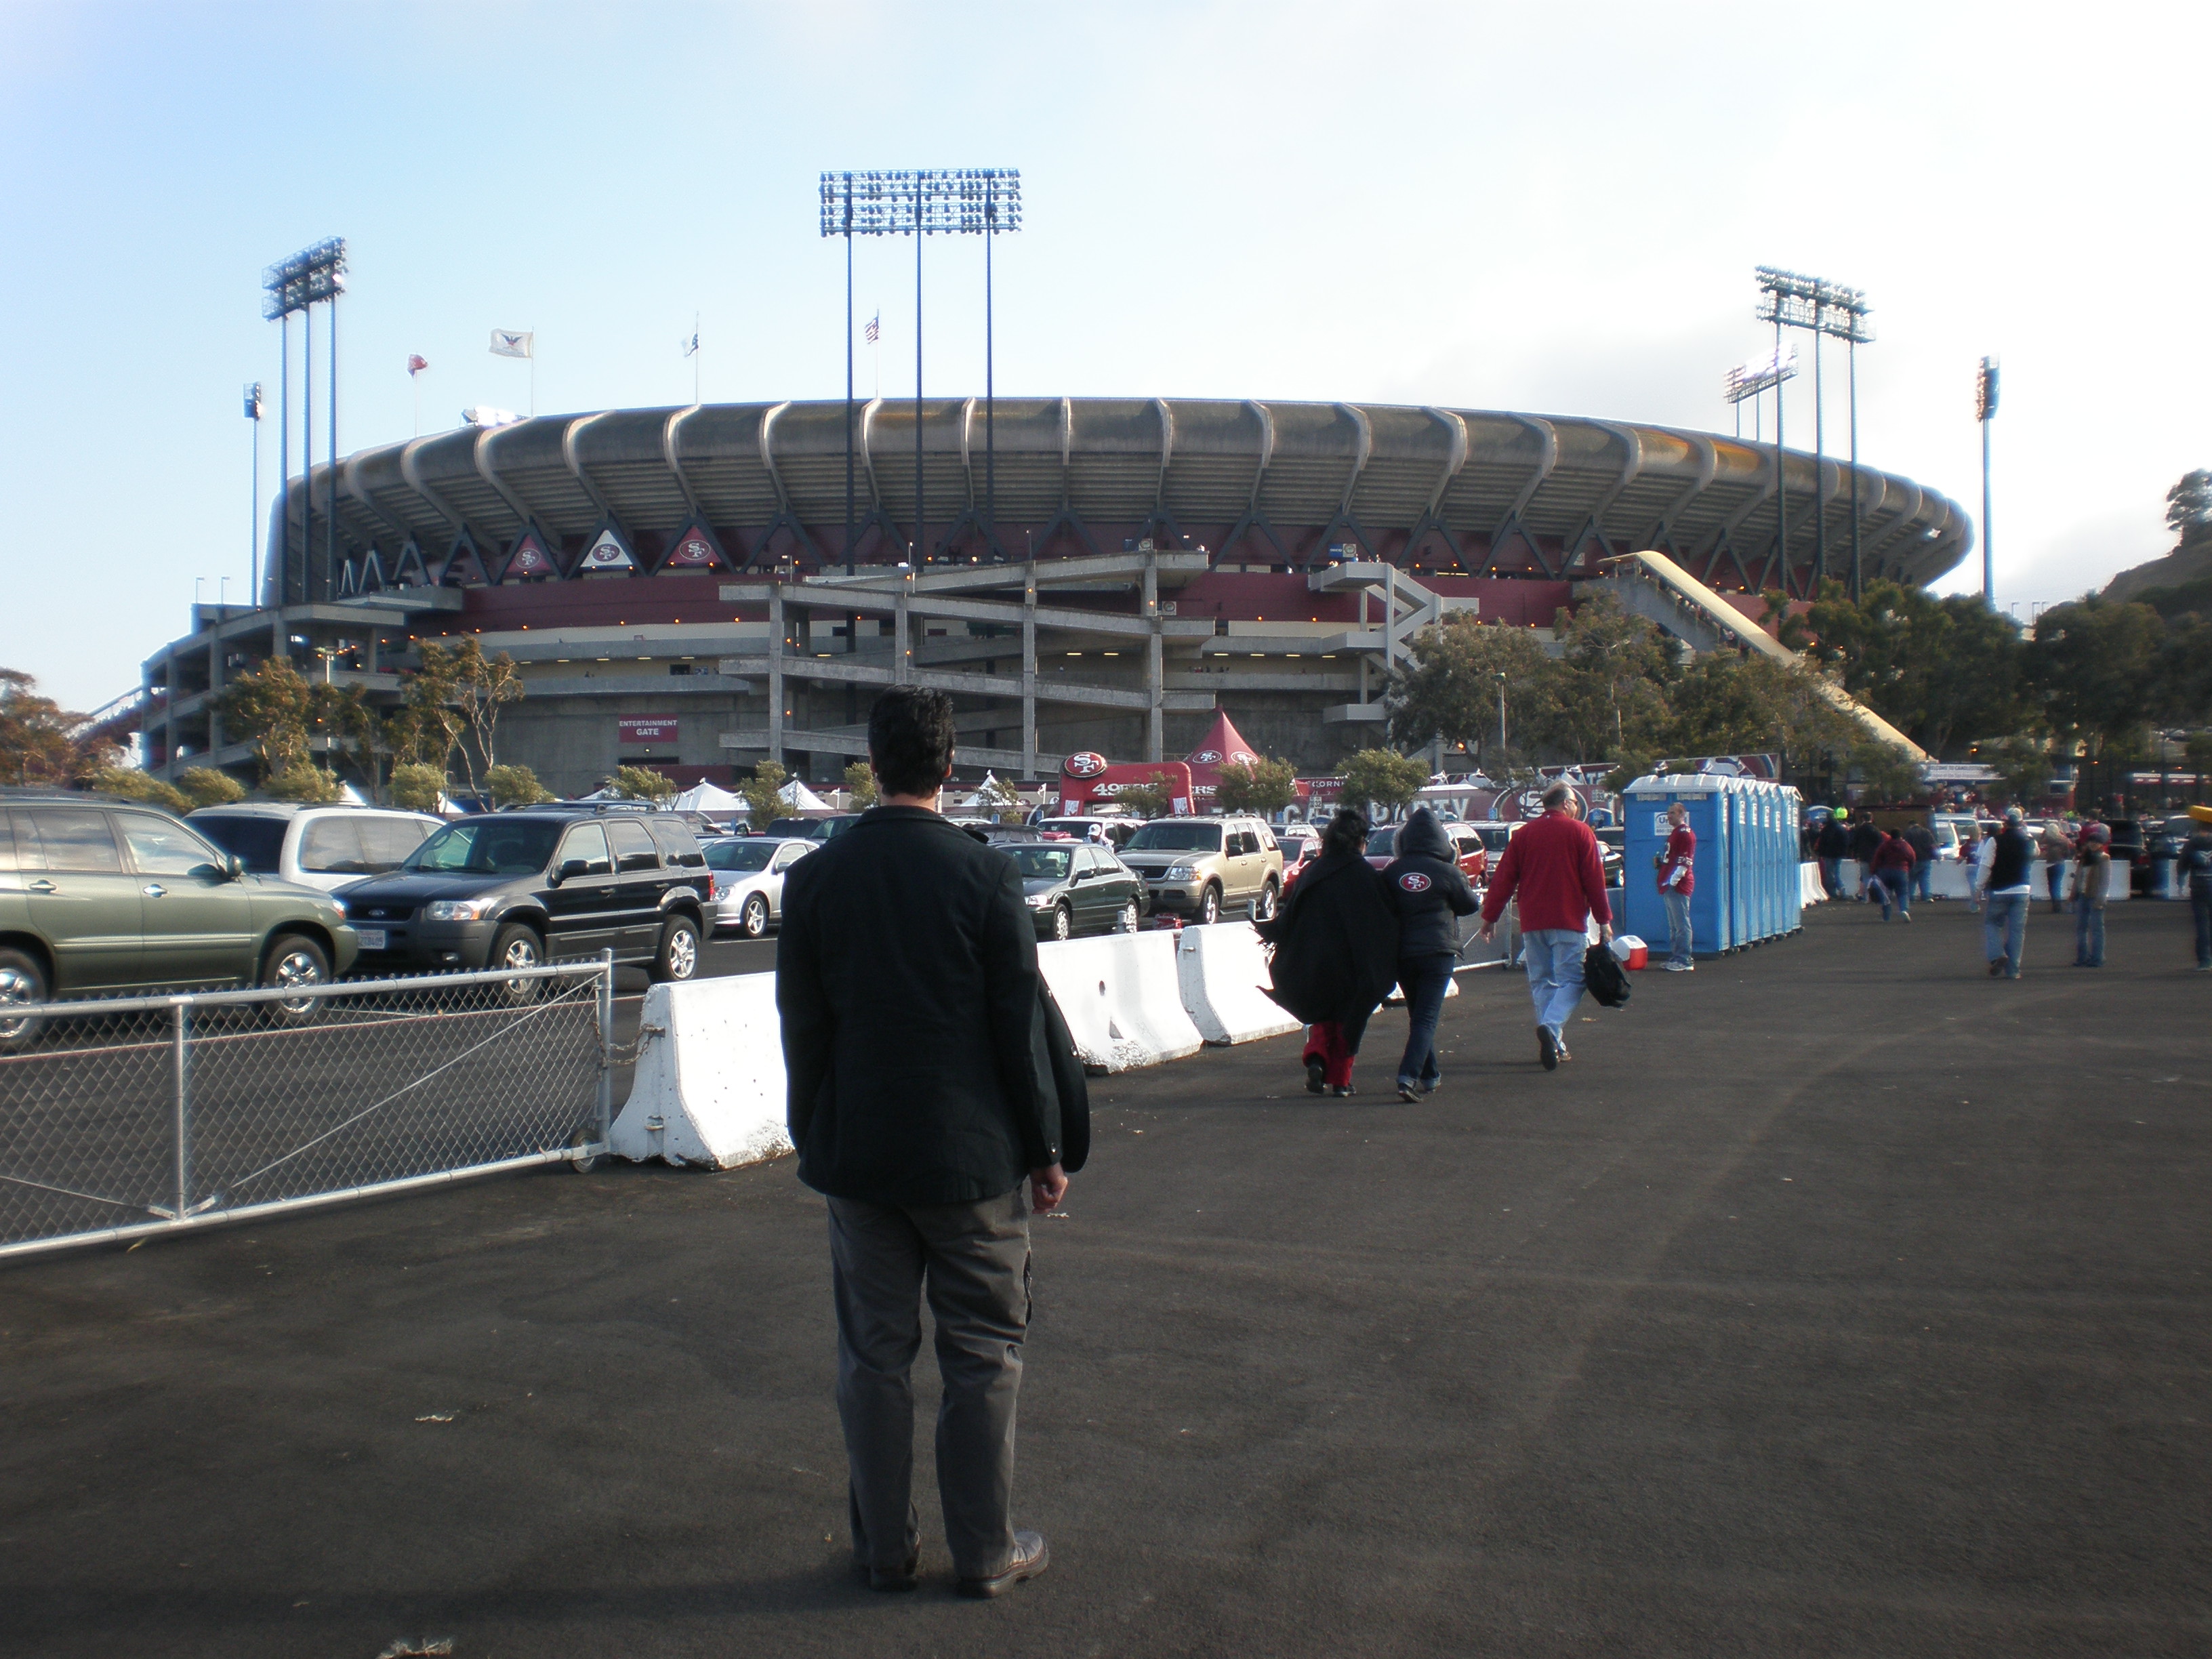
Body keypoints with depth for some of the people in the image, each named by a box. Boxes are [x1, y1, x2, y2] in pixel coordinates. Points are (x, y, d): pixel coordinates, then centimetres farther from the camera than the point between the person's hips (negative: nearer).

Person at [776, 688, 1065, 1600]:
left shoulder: (813, 878, -2)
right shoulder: (985, 874, -11)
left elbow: (802, 1030, 4)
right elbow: (1021, 1027, -8)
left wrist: (815, 1140, 15)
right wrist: (1045, 1150, 1)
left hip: (857, 1156, 3)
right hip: (971, 1156, -2)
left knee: (873, 1356, 13)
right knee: (983, 1356, 10)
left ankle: (885, 1548, 24)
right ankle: (986, 1551, 19)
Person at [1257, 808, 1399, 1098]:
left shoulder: (1311, 873, -1)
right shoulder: (1366, 876, -10)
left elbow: (1289, 915, 3)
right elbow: (1387, 919, -8)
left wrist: (1270, 932, 19)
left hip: (1313, 962, 3)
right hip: (1351, 964, -3)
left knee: (1322, 1015, 21)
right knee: (1348, 1019, 12)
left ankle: (1316, 1058, -2)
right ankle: (1340, 1080, 12)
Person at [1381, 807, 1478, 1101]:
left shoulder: (1392, 872, 0)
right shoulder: (1447, 872, -8)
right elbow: (1470, 905, 5)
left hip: (1402, 953, 4)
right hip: (1437, 952, -4)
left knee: (1417, 1015, 18)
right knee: (1427, 1018, -6)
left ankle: (1429, 1076, 26)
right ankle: (1409, 1077, -20)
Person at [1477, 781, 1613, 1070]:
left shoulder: (1523, 834, 9)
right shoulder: (1579, 832, 0)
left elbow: (1503, 878, 7)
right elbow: (1594, 878, -3)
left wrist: (1490, 916, 12)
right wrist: (1604, 919, 1)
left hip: (1532, 924, 4)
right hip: (1569, 922, -4)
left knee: (1542, 982, 11)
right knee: (1571, 980, -2)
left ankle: (1554, 1046, 9)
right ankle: (1551, 1026, -26)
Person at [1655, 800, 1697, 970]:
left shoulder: (1685, 833, -11)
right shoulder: (1674, 833, 21)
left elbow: (1685, 861, -18)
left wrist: (1673, 881, -21)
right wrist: (1660, 862, 11)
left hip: (1678, 886, -11)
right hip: (1670, 886, 11)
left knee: (1681, 924, -8)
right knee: (1674, 925, 13)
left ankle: (1683, 961, -7)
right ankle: (1674, 957, 18)